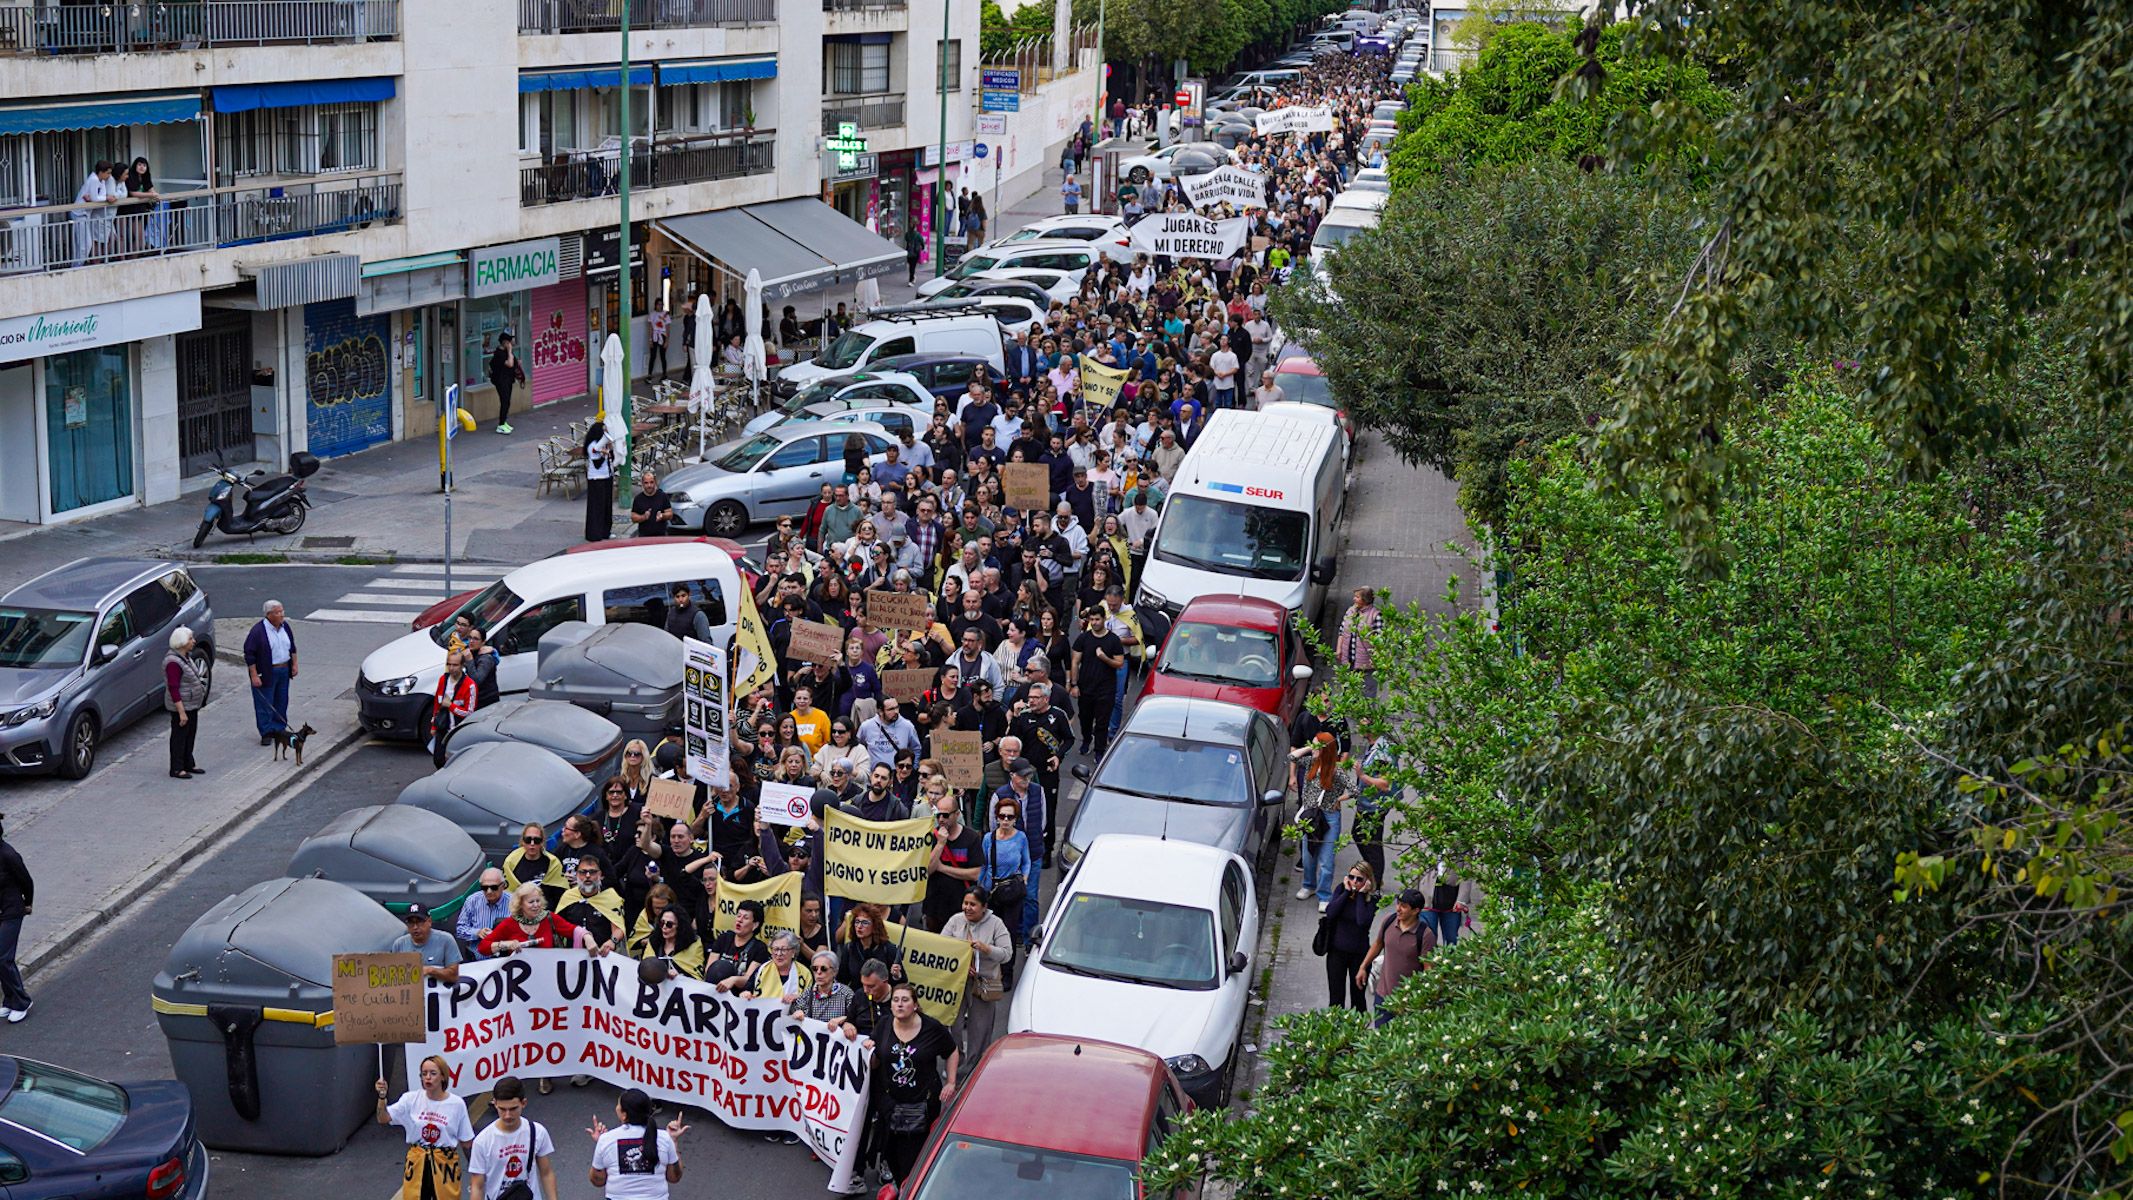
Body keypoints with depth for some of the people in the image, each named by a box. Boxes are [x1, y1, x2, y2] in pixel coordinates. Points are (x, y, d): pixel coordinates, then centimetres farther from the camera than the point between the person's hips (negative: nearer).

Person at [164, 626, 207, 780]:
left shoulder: (186, 656, 8)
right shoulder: (173, 661, -22)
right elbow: (173, 688, -24)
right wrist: (181, 712, -25)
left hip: (192, 705, 10)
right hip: (181, 705, -10)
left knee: (190, 734, 17)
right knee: (179, 736, -1)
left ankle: (188, 764, 29)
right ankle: (176, 769, 7)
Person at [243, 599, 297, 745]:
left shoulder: (285, 626, 3)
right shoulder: (258, 630, -17)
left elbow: (292, 647, 17)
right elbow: (249, 654, -15)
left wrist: (294, 664, 12)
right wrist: (254, 675, -17)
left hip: (283, 671, 6)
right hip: (266, 673, -6)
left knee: (281, 701, 13)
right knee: (265, 704, 0)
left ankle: (280, 728, 26)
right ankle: (266, 733, 8)